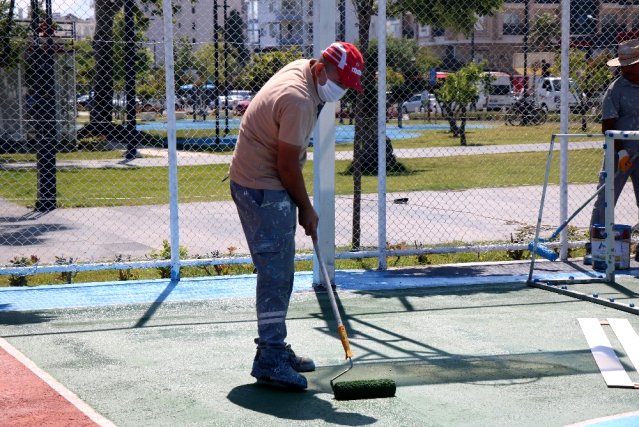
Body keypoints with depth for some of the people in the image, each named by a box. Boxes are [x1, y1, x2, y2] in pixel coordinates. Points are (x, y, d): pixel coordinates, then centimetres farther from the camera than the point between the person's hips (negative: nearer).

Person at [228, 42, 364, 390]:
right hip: (262, 188, -11)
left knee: (280, 270, 15)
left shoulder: (302, 68, 6)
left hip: (265, 185, 11)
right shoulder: (298, 100, -26)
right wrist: (306, 209, -9)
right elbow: (288, 166, -22)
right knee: (275, 272, -13)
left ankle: (275, 348, 24)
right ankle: (270, 361, -12)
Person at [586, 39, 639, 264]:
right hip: (620, 155, -4)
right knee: (604, 203, -4)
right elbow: (607, 126, -12)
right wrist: (621, 152, -19)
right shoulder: (615, 90, -8)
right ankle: (594, 248, 1)